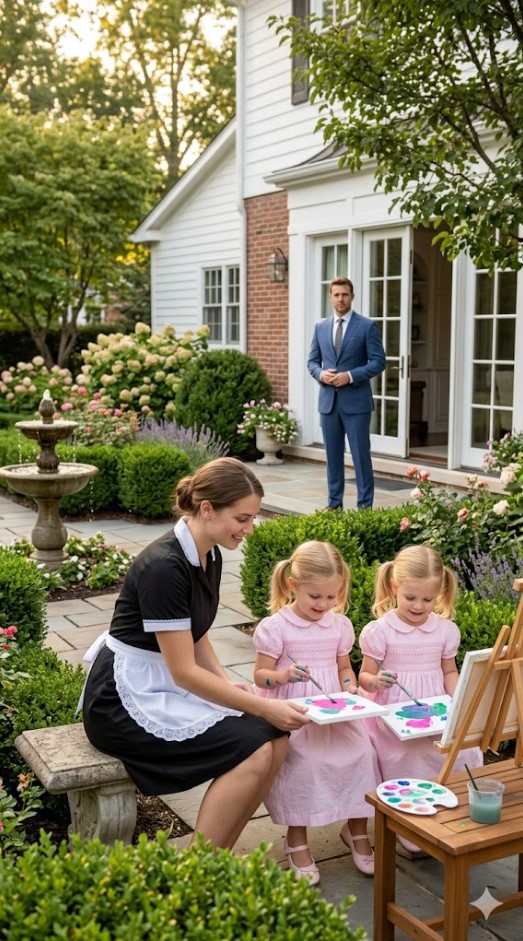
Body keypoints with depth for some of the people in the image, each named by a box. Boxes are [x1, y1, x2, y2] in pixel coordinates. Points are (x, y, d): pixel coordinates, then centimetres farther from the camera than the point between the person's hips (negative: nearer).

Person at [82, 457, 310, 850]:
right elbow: (184, 672, -23)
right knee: (252, 752, -20)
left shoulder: (210, 557, 3)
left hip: (168, 686, 9)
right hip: (125, 700, -9)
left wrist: (229, 684, -3)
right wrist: (264, 707, -19)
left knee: (275, 739, -8)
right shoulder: (164, 566, -24)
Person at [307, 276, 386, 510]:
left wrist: (350, 376, -17)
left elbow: (378, 362, -6)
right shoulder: (321, 327, 11)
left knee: (361, 455, -2)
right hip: (328, 400, 4)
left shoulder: (367, 326, -2)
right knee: (333, 455, 9)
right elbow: (312, 361, 15)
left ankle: (365, 506, 5)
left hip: (355, 401, -4)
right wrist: (320, 373, -7)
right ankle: (334, 504, 18)